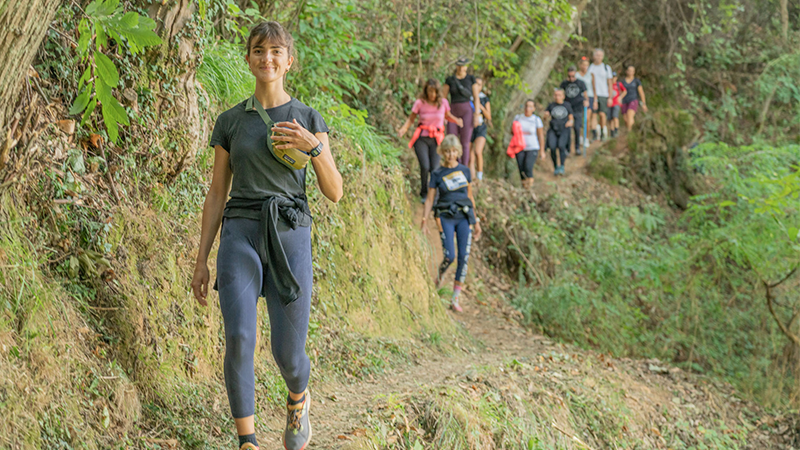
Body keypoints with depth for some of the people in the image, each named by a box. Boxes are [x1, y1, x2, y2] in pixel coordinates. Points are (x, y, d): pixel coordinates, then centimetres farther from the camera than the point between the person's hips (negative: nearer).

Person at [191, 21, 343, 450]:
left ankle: (298, 398, 36)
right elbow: (217, 194, 11)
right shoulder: (230, 121, 9)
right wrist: (201, 262, 6)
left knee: (288, 355, -1)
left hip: (290, 238, 0)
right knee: (239, 339, -20)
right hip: (240, 236, 0)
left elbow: (334, 192, 0)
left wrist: (314, 146, -18)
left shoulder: (308, 118, 6)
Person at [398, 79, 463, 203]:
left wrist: (457, 121, -3)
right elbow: (411, 118, 5)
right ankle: (424, 193, 8)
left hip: (436, 140, 2)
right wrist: (404, 129, -13)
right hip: (421, 138, -1)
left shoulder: (443, 102, -1)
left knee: (434, 169, -11)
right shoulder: (420, 103, -7)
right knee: (425, 167, -17)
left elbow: (448, 116, 17)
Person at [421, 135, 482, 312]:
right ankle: (439, 276, 21)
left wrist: (476, 221, 16)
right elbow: (429, 200, 2)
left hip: (464, 217, 2)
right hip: (446, 217, -2)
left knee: (464, 258, -5)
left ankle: (455, 299, 2)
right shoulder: (437, 174, 2)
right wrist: (423, 224, -4)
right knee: (450, 256, -14)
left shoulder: (465, 171, 9)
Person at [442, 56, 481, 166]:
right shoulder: (450, 80, 6)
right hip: (453, 111, 2)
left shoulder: (471, 78, 3)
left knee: (465, 143, -5)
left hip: (467, 111, -2)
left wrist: (476, 115, -6)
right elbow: (443, 98, 5)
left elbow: (476, 97, 2)